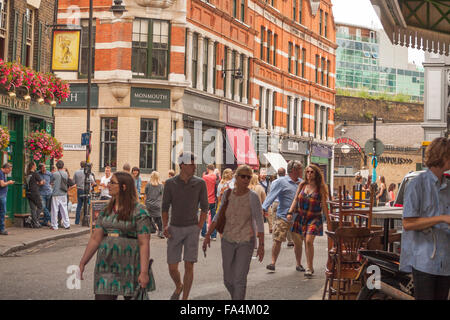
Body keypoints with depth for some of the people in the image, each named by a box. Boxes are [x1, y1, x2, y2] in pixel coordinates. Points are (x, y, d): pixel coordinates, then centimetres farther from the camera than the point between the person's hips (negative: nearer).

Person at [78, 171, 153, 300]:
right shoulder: (106, 211, 12)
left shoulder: (138, 212, -7)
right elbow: (95, 238, 11)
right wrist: (82, 263, 5)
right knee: (103, 296, -1)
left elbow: (144, 244, -11)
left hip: (129, 265, -4)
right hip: (106, 266, 5)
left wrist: (144, 272, -18)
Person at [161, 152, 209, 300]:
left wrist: (199, 228, -5)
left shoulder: (200, 183, -4)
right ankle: (179, 286, 34)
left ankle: (184, 299, 4)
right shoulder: (170, 183, -3)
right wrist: (165, 226, -9)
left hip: (192, 229, -1)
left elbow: (204, 207, 3)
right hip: (174, 229, 1)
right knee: (172, 268, 2)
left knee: (189, 267, -6)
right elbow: (165, 207, 4)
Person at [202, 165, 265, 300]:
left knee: (240, 279, -8)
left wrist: (261, 245, -17)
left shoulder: (253, 196, -14)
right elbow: (218, 216, 7)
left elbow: (259, 221, -14)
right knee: (228, 280, 10)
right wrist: (208, 235, 2)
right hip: (228, 240, 4)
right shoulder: (228, 194, -1)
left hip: (246, 242, -4)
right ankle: (237, 297, 37)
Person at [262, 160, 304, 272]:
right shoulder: (281, 182, -4)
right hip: (283, 217, -4)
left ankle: (299, 264, 20)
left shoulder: (301, 182, 12)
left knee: (298, 242, 8)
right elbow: (271, 196, -10)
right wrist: (264, 208, -20)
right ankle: (273, 263, 1)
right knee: (277, 240, -7)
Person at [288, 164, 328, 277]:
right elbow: (295, 200, 8)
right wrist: (290, 212, -2)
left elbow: (324, 205, -3)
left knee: (309, 241, -16)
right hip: (301, 217, 4)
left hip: (314, 218, -4)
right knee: (298, 241, 4)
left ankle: (310, 268, -5)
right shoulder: (302, 185, 5)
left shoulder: (320, 188, -5)